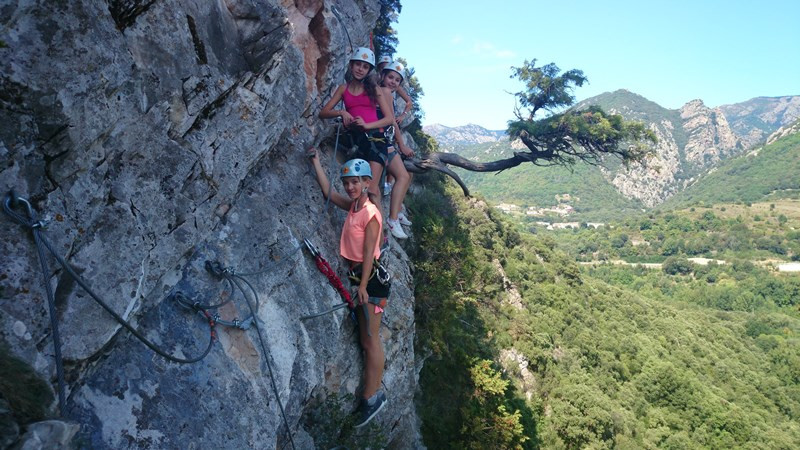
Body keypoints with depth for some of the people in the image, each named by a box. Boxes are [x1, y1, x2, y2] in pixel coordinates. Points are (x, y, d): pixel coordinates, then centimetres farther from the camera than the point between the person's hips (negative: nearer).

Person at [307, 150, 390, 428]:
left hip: (371, 278, -9)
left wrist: (363, 286, -19)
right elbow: (328, 192, 18)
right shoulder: (353, 206, 9)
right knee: (367, 339, 14)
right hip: (359, 276, 9)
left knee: (369, 339, -4)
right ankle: (372, 396, 25)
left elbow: (369, 253, -18)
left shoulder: (370, 213, -15)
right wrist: (315, 162, 19)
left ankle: (371, 398, 4)